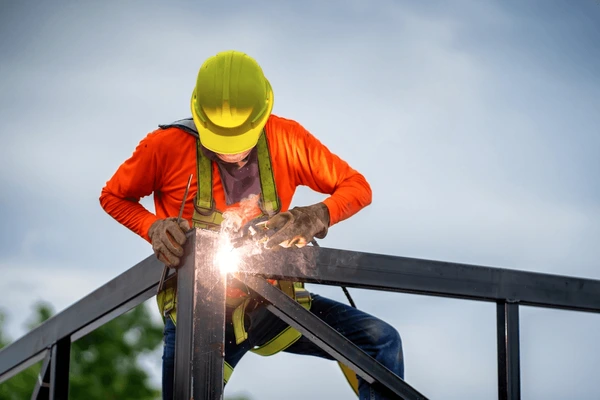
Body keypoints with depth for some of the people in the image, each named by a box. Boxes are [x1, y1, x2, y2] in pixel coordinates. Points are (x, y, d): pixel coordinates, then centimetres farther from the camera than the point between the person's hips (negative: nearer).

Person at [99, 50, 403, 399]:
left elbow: (357, 187, 1)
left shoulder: (287, 139, -7)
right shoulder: (167, 146, -11)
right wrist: (155, 229, -17)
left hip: (273, 301, 1)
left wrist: (315, 217, -21)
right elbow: (114, 197, 5)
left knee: (381, 341, -12)